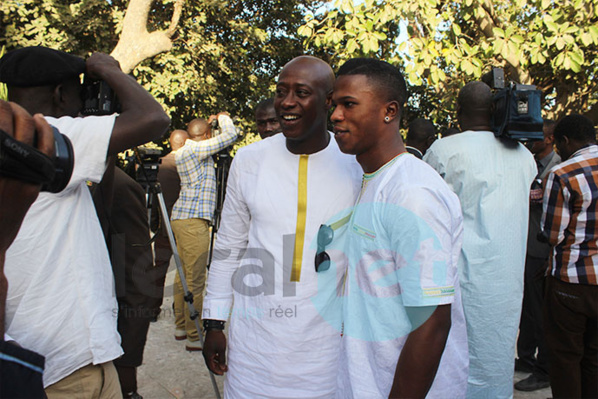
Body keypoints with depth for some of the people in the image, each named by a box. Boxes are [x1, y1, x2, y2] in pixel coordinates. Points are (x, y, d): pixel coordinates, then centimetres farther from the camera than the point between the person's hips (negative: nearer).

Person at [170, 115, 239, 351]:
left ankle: (180, 327, 26)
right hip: (193, 220, -10)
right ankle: (194, 337, 1)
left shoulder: (185, 151, 16)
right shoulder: (194, 150, -11)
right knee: (195, 280, -6)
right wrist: (223, 117, 3)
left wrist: (207, 123, 34)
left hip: (183, 218, 10)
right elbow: (229, 136, -15)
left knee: (183, 276, 15)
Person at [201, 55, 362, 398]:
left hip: (326, 340, -1)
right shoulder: (249, 160, -1)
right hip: (254, 336, 2)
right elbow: (228, 247, 7)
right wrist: (214, 323, 7)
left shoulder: (356, 164, -7)